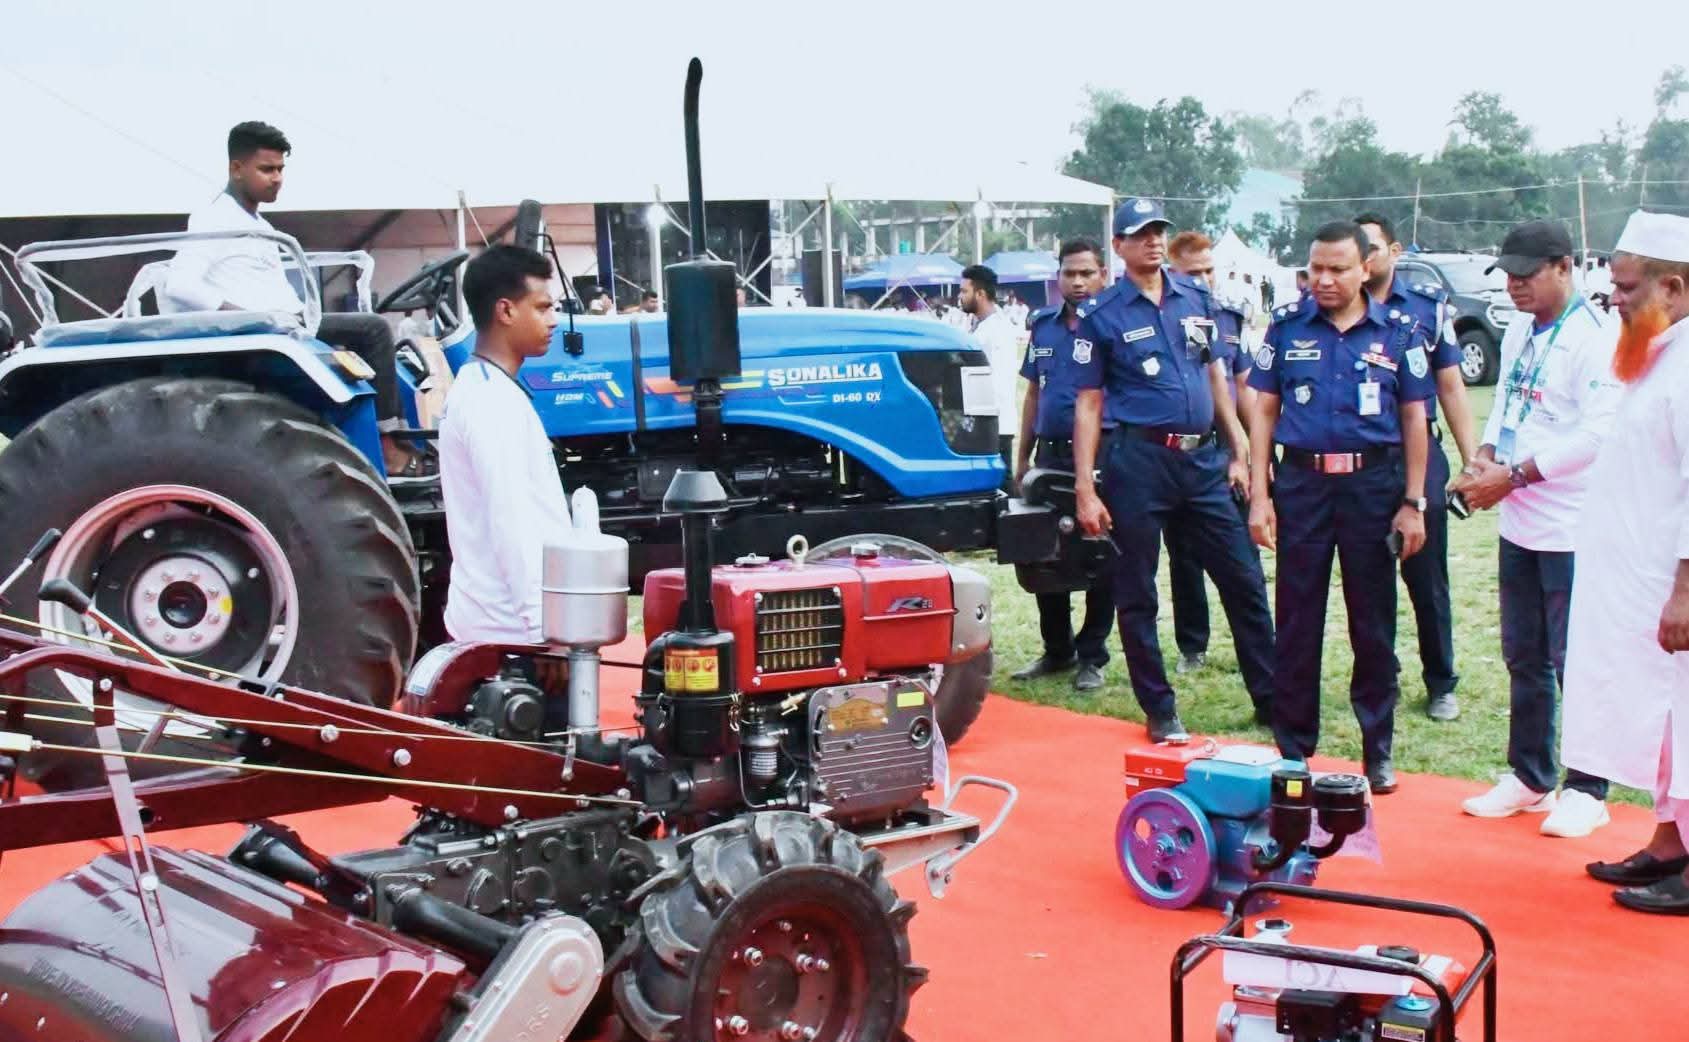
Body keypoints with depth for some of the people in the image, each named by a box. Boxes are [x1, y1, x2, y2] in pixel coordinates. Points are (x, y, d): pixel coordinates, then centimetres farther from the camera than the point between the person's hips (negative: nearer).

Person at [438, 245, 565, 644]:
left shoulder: (474, 389, 14)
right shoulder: (493, 402, -16)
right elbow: (512, 524, -21)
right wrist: (544, 628, -21)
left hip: (487, 618, 10)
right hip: (511, 627, -10)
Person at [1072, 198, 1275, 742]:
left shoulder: (1196, 298, 10)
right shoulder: (1100, 315, -2)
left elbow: (1217, 377, 16)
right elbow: (1088, 405, -2)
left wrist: (1239, 451, 10)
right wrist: (1085, 488, -8)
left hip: (1202, 457, 4)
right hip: (1139, 459, -3)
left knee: (1244, 580, 5)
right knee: (1136, 595, 4)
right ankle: (1160, 711, 16)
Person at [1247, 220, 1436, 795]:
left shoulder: (1400, 331, 2)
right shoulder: (1287, 326, 3)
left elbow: (1414, 419, 4)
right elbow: (1263, 410, 5)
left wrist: (1413, 503, -1)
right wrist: (1259, 496, -1)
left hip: (1374, 483, 0)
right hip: (1301, 482, 1)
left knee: (1374, 624, 7)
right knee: (1297, 623, 6)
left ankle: (1378, 752, 18)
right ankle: (1292, 751, 16)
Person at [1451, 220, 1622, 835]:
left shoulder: (1595, 338, -15)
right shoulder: (1520, 330, 12)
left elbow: (1597, 433, -21)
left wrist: (1514, 475, -19)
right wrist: (1485, 456, 1)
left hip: (1572, 529, -8)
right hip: (1519, 523, 8)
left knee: (1575, 663, 0)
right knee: (1524, 657, 15)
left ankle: (1587, 791, 12)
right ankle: (1529, 779, 27)